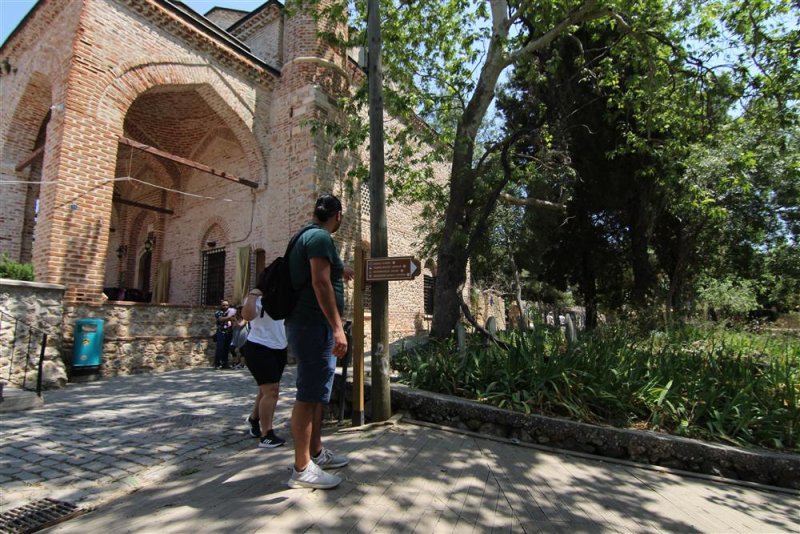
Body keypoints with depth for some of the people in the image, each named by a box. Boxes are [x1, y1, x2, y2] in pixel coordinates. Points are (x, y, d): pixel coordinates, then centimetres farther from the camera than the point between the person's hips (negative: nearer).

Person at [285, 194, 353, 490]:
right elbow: (320, 282, -23)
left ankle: (316, 453, 29)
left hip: (307, 324, 11)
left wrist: (340, 272, 57)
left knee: (316, 392, 17)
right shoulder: (320, 237, -12)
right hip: (314, 325, -11)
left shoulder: (307, 236, 19)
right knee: (309, 395, -4)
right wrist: (338, 328, -27)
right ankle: (302, 469, 5)